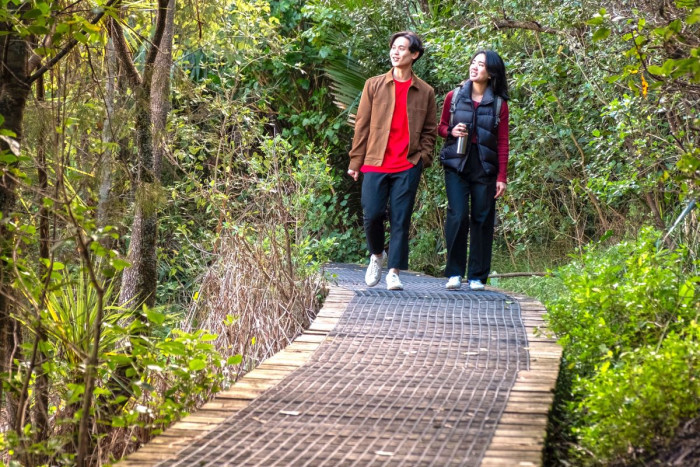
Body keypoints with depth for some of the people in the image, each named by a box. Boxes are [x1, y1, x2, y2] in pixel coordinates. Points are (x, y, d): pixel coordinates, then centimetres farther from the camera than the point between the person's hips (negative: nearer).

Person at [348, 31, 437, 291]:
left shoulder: (425, 92, 9)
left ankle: (394, 272, 3)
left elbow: (430, 130, 14)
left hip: (408, 166, 0)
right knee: (372, 215, -6)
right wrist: (355, 162, 5)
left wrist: (423, 159, 0)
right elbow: (362, 125, 8)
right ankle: (377, 255, 22)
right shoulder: (374, 86, 8)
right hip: (375, 163, 0)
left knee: (400, 220, -2)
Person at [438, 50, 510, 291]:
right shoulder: (454, 97, 6)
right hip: (457, 164, 0)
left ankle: (477, 277, 8)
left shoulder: (499, 104, 3)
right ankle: (454, 273, -2)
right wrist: (451, 131, -8)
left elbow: (502, 143, 2)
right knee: (457, 216, -10)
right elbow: (441, 127, 16)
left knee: (482, 219, 1)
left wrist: (502, 177, -3)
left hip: (484, 166, 0)